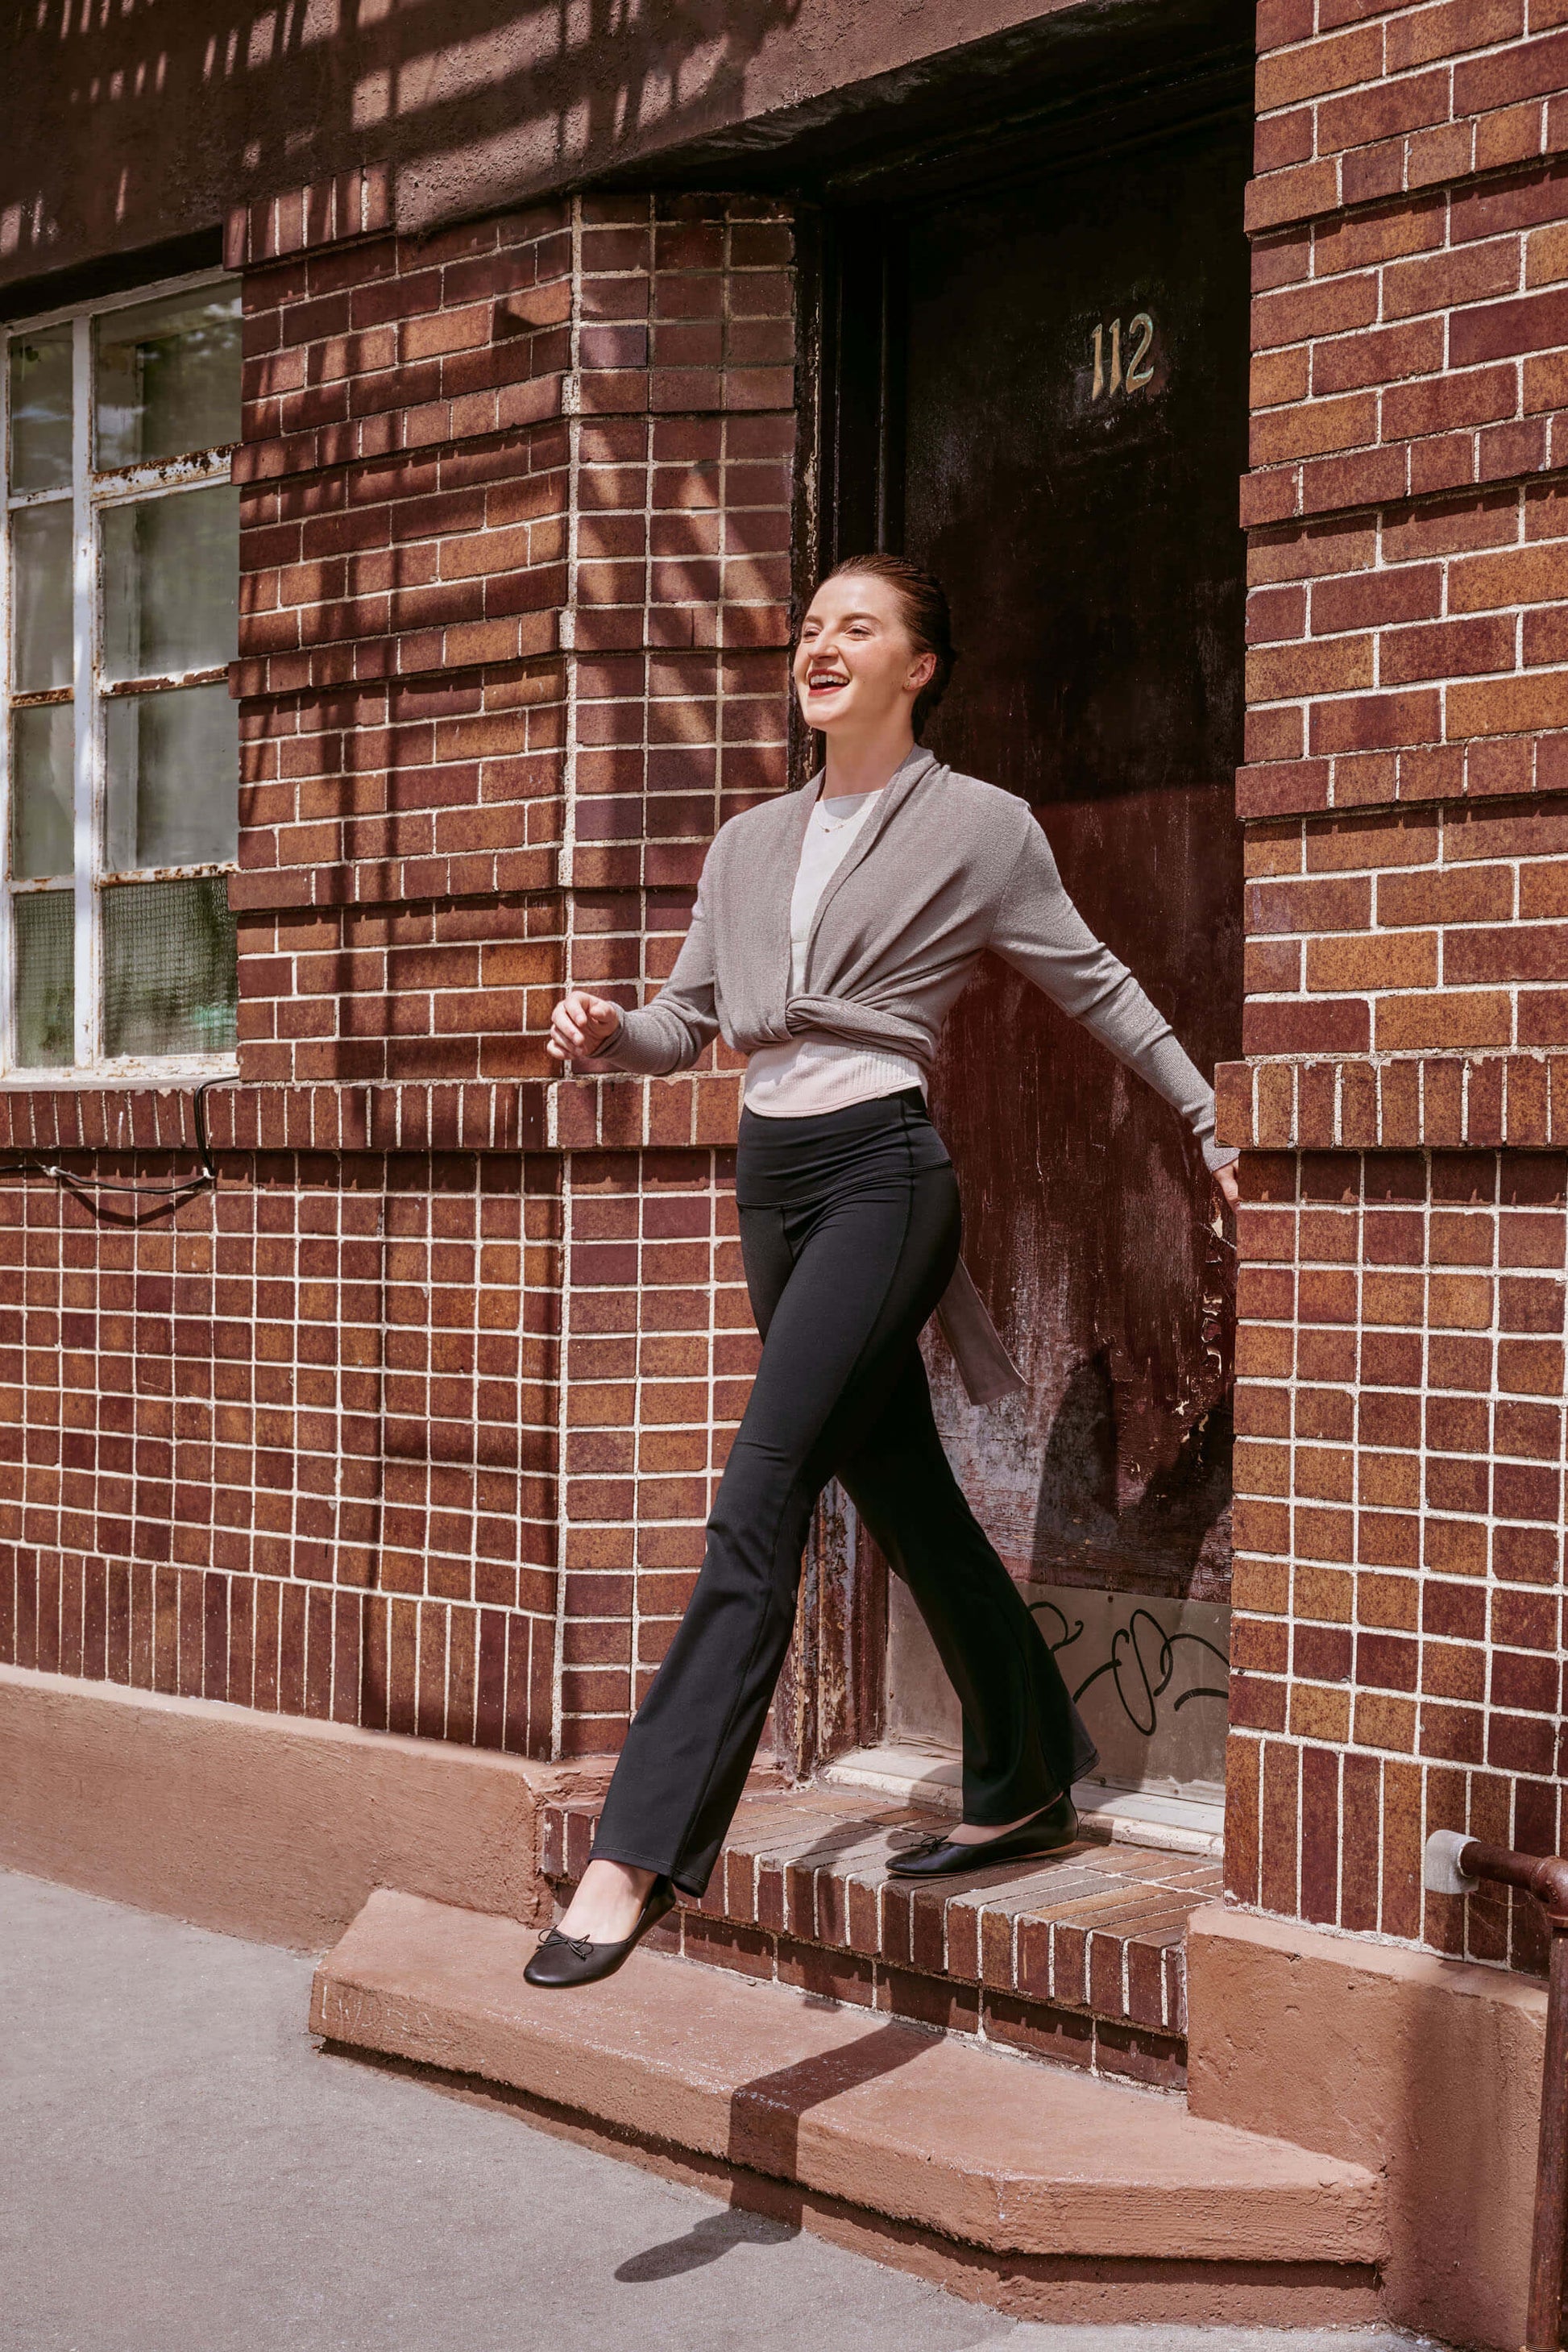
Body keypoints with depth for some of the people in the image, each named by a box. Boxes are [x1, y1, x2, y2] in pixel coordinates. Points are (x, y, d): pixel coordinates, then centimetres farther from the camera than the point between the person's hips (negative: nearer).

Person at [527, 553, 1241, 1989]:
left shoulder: (979, 827, 1)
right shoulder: (752, 843, 16)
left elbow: (1098, 990, 6)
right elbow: (686, 1023, 16)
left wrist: (1216, 1124, 7)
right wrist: (607, 1034, -6)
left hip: (882, 1170, -7)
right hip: (772, 1174, 7)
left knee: (758, 1501, -16)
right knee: (904, 1500, 13)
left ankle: (639, 1855, -18)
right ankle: (1028, 1787, 29)